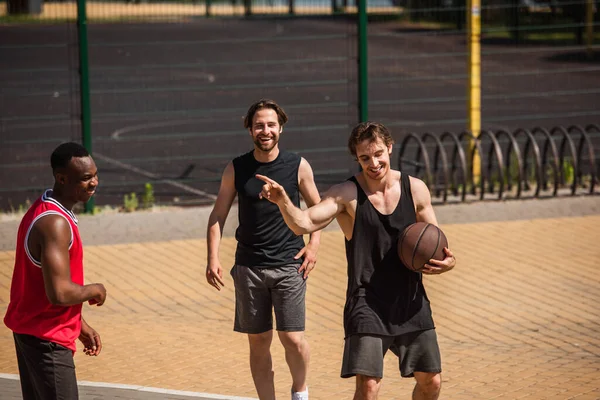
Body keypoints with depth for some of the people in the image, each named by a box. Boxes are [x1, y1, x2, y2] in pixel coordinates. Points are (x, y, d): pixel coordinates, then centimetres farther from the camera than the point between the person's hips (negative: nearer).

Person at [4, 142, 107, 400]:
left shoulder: (41, 211, 10)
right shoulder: (55, 224, -23)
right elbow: (59, 293, -30)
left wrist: (80, 325, 19)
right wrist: (95, 291, -11)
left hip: (28, 328, 10)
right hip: (47, 339, -10)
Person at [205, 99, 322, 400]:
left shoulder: (297, 166, 0)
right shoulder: (236, 169, 1)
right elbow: (218, 216, 5)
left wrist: (313, 244, -2)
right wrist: (212, 259, -5)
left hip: (289, 265, -1)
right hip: (249, 267, 1)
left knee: (292, 338, -7)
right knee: (258, 342, 4)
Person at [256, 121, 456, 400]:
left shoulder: (415, 189, 2)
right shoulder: (347, 194, -8)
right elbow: (303, 224, -20)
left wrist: (447, 261, -11)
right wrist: (282, 201, -40)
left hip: (410, 301, 4)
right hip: (367, 302, -4)